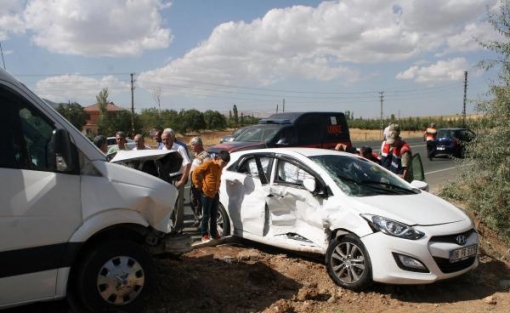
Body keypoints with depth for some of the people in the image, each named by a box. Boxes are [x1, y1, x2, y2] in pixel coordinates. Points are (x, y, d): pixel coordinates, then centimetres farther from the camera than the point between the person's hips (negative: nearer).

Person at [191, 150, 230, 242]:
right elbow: (195, 172, -14)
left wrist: (217, 187, 13)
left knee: (214, 215, 14)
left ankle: (214, 233, 25)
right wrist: (199, 185, -10)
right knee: (206, 215, 1)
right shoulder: (208, 164, -16)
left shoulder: (220, 167, 7)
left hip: (215, 194, 7)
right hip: (207, 194, -7)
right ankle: (204, 235, 10)